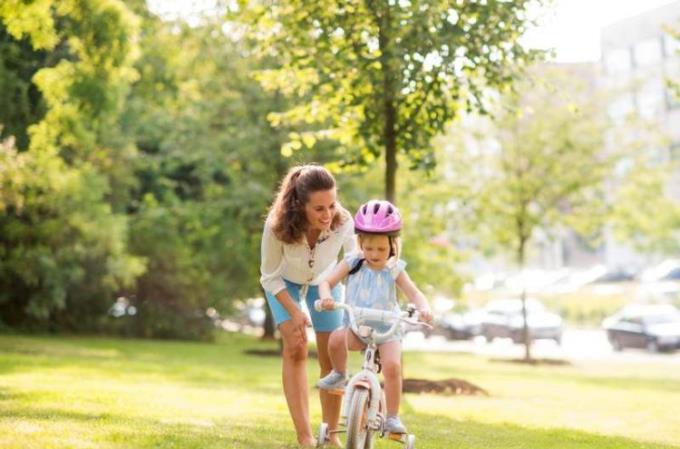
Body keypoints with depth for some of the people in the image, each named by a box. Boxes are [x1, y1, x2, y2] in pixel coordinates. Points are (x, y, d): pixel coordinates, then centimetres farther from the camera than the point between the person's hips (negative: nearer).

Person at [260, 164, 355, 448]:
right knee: (295, 348, -18)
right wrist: (294, 312, -29)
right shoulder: (278, 225, -37)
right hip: (285, 284, -1)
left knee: (331, 358, 0)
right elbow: (270, 277, -22)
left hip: (323, 283, 2)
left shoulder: (343, 222, -36)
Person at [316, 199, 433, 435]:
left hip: (387, 329, -1)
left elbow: (414, 293, -7)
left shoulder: (395, 270, 0)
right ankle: (339, 374, -3)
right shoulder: (352, 264, 1)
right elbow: (327, 282, -2)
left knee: (392, 366, -26)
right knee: (337, 338, -32)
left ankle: (392, 417, -12)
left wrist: (423, 308, -30)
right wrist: (326, 297, -26)